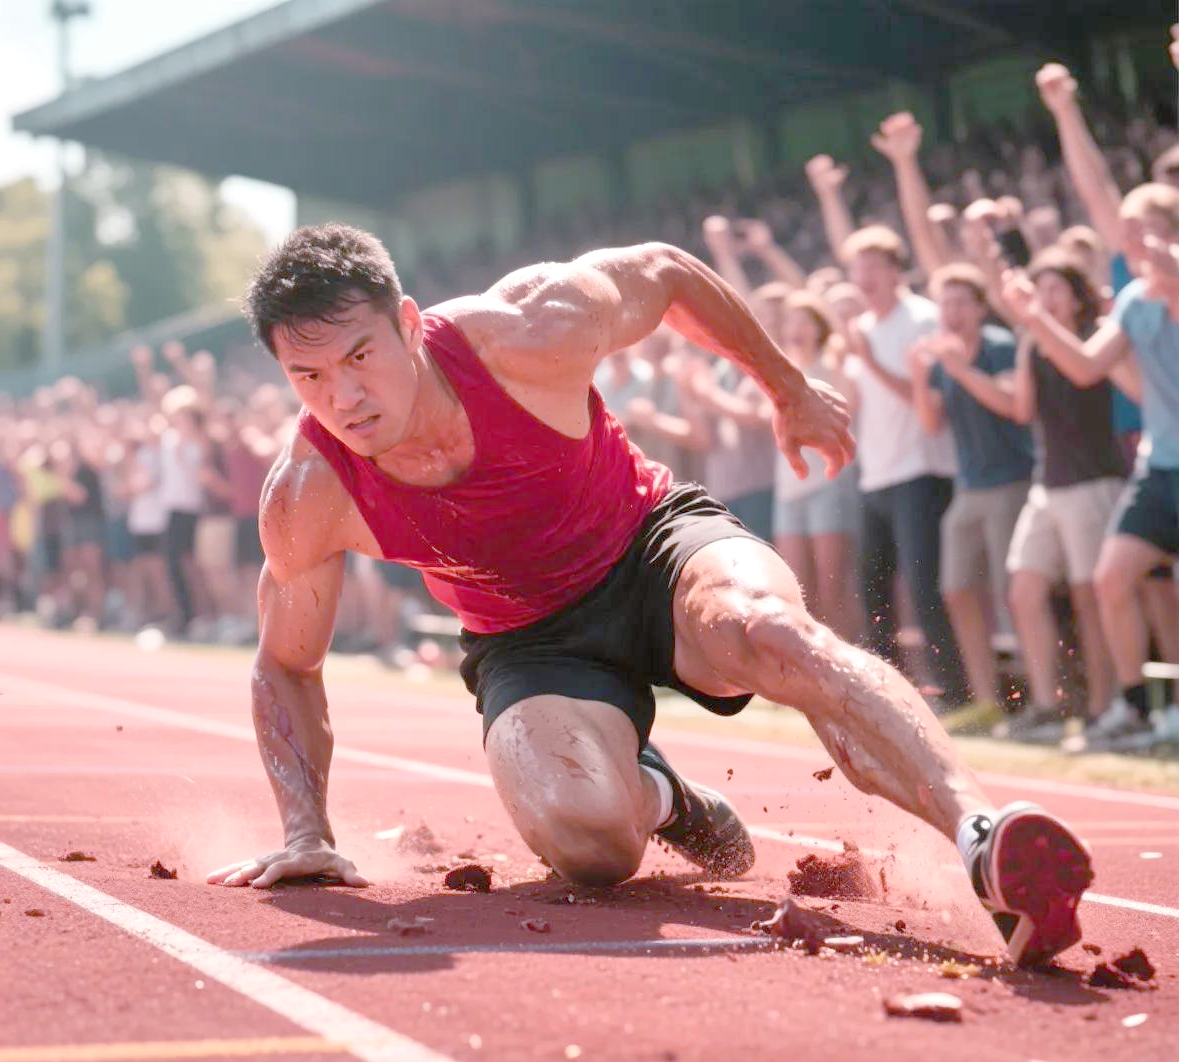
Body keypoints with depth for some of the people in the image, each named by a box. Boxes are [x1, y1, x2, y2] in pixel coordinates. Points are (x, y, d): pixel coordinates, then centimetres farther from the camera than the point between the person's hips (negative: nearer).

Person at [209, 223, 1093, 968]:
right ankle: (655, 793, 7)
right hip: (530, 643, 1)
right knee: (587, 838, -30)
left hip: (655, 544, -1)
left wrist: (790, 388, 9)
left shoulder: (527, 333, -25)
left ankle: (984, 834, -53)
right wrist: (308, 834, -7)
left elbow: (664, 273, -2)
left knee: (771, 630, -38)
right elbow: (287, 666, 0)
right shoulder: (308, 496, -20)